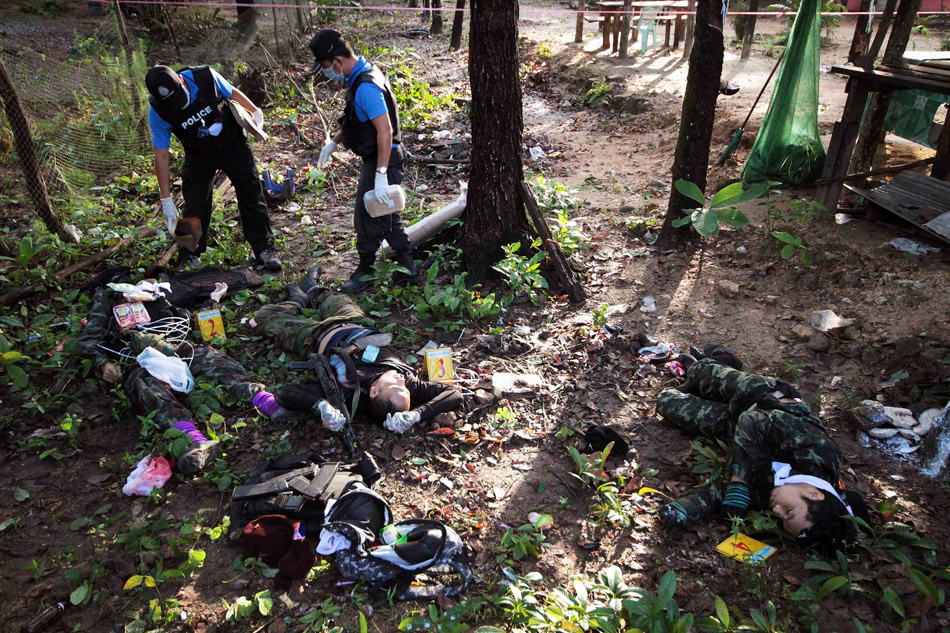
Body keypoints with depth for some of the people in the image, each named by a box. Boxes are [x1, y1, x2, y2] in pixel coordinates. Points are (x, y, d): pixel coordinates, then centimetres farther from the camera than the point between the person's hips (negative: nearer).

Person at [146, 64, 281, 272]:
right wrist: (166, 200, -16)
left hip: (234, 145, 0)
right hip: (199, 157, 0)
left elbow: (233, 93, -5)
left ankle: (264, 249, 10)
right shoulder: (158, 112, -23)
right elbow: (161, 155, -16)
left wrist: (255, 112, 9)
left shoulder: (206, 77, -27)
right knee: (195, 206, -3)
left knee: (252, 197, -1)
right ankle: (191, 256, 15)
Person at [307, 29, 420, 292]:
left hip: (382, 161, -10)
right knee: (388, 216, 18)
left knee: (367, 218, 4)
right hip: (378, 159, 10)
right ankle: (408, 270, 26)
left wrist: (380, 175, -33)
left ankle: (365, 272, 22)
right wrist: (333, 143, 27)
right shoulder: (362, 76, 9)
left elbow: (385, 130, -31)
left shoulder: (366, 87, -25)